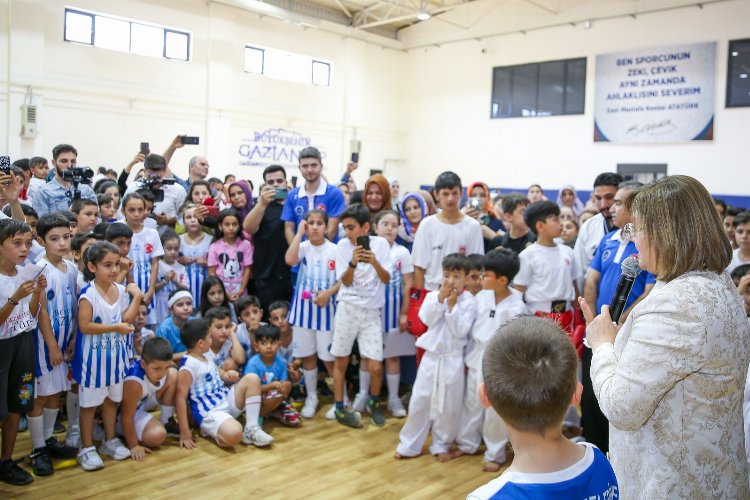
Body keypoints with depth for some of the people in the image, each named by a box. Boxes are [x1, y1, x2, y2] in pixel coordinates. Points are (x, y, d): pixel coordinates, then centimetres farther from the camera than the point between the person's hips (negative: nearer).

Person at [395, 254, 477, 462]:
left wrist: (452, 305, -17)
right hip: (431, 356, 2)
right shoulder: (432, 296, 2)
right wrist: (441, 297, -17)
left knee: (449, 405, 7)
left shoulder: (469, 302, -6)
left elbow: (460, 331, -14)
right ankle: (409, 444, 20)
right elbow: (427, 319, -12)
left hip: (453, 359, -2)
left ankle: (441, 445, 27)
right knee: (419, 400, 7)